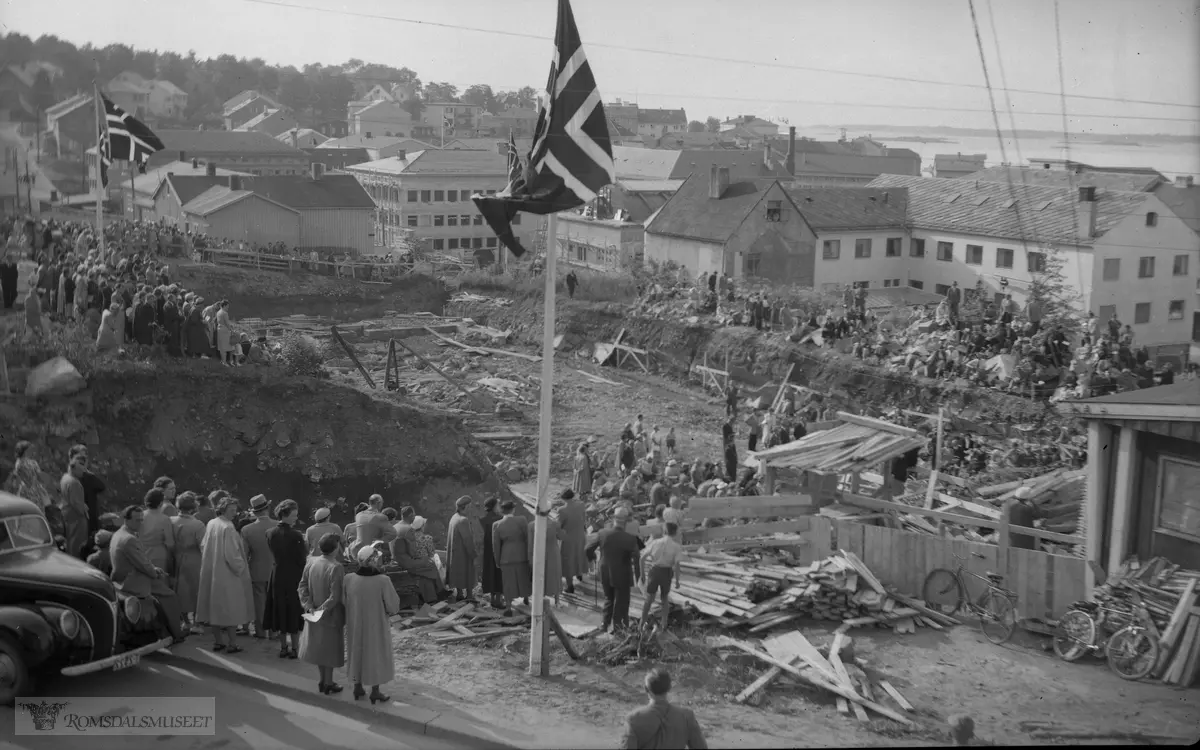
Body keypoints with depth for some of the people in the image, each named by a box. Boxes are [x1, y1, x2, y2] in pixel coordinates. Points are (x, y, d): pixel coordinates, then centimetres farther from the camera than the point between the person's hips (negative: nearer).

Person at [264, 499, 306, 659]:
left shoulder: (270, 533, -2)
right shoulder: (295, 535, -19)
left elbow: (273, 555, 8)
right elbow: (302, 559, -14)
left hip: (277, 576, 5)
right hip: (294, 577, -5)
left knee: (281, 611, 13)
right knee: (294, 612, 6)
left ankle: (283, 647, 19)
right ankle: (295, 648, 11)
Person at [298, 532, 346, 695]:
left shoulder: (311, 562, -4)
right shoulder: (336, 568, -24)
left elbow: (302, 586, -2)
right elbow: (335, 596, -25)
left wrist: (309, 605, -5)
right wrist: (323, 609, -13)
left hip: (315, 614, 6)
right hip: (332, 615, -6)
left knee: (319, 646, 20)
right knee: (330, 648, 9)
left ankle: (323, 680, 31)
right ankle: (328, 683, 20)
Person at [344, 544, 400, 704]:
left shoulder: (348, 579, -16)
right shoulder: (383, 581, -27)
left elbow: (344, 602, -2)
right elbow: (393, 607, -19)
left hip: (355, 625, 3)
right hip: (376, 626, -3)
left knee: (357, 653, 23)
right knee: (376, 656, 15)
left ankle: (357, 688, 35)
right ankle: (375, 693, 25)